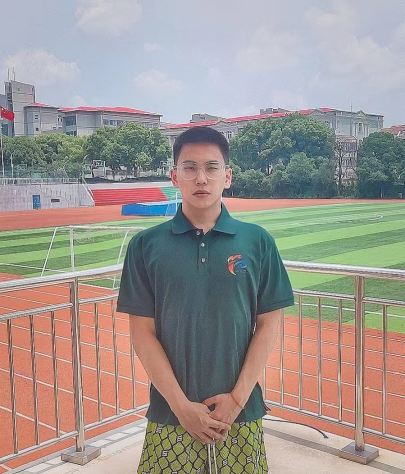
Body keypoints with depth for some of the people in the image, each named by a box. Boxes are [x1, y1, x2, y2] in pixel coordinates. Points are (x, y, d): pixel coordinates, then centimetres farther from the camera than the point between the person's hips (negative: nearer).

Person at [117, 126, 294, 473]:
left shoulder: (257, 242, -2)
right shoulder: (146, 245, -3)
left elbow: (268, 325, 0)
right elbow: (142, 332, -3)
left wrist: (237, 398, -7)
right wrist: (181, 405, -8)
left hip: (241, 414, 1)